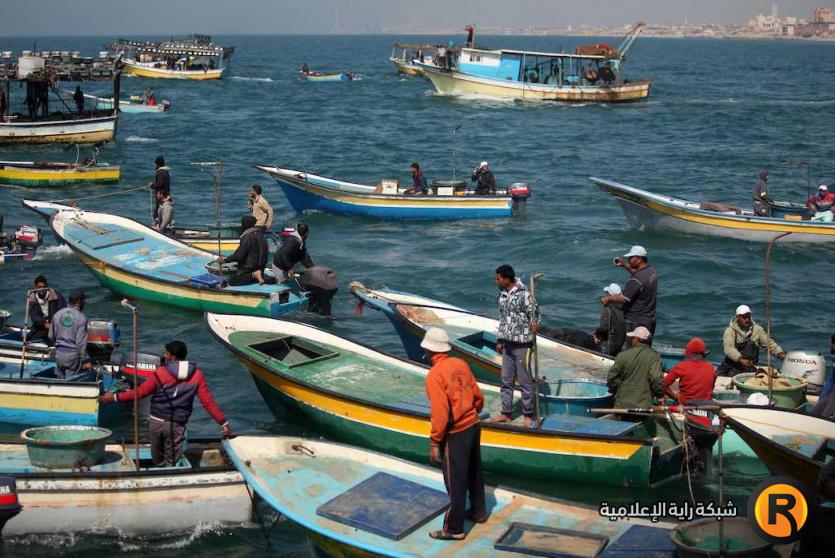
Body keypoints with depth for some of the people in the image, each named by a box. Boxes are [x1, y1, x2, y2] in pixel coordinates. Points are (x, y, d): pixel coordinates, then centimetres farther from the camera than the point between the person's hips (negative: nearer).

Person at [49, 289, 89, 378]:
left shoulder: (57, 314, 3)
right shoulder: (81, 318, -13)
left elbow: (51, 336, 9)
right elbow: (81, 341, -16)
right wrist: (84, 360, -9)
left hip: (59, 354, 5)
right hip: (73, 355, -5)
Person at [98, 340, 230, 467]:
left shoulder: (160, 372, -9)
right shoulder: (197, 375, -5)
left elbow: (139, 392, -6)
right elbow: (208, 401, -8)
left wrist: (115, 397, 5)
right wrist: (223, 423, -4)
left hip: (156, 421, 0)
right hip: (176, 425, 0)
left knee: (158, 461, 19)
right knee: (171, 463, 9)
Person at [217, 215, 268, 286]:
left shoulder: (247, 237, -21)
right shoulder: (260, 234, 5)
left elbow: (239, 255, -21)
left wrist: (225, 259, -10)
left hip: (248, 267, -8)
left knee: (232, 281, -4)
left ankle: (253, 275, -16)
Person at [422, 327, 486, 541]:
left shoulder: (435, 375, -19)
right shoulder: (461, 364, 1)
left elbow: (440, 413, -22)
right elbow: (478, 396, 8)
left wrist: (434, 443, -14)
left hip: (455, 434, -7)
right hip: (473, 426, 7)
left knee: (455, 482, 3)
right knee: (474, 472, 24)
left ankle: (454, 529, 13)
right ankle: (478, 512, 41)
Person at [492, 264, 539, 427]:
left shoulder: (524, 295, -13)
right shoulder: (502, 295, 10)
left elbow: (534, 314, -13)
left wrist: (535, 325, -34)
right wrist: (499, 340, 19)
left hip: (522, 343, -8)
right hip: (507, 344, 8)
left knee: (525, 380, 0)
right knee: (506, 380, 12)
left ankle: (528, 414, 10)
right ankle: (506, 413, 21)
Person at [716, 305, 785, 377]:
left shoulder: (757, 329, 6)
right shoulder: (730, 330, -4)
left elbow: (769, 342, 9)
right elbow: (729, 348, -18)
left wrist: (779, 353, -8)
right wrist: (741, 360, -33)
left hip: (751, 366, 2)